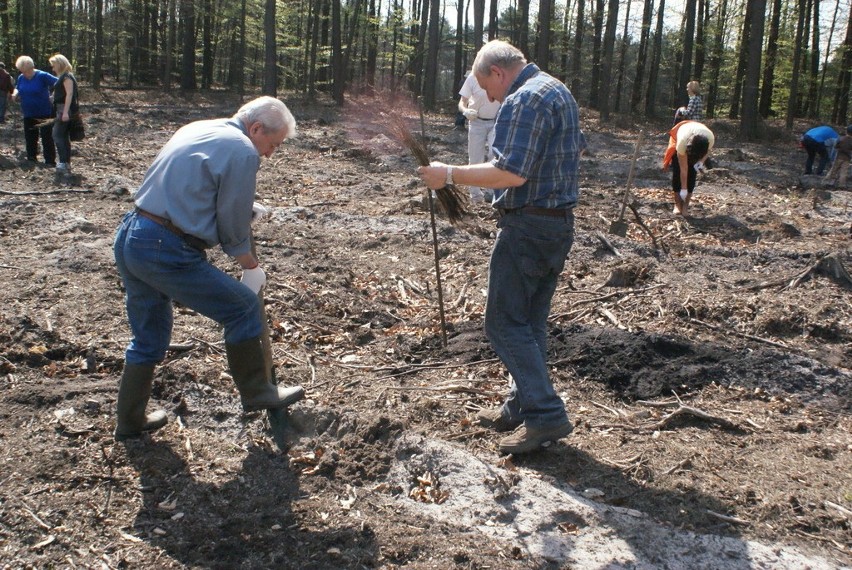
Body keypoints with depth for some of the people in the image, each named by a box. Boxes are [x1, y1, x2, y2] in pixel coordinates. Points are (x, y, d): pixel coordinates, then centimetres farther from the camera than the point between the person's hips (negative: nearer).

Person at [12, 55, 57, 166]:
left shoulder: (42, 76, -14)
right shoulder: (21, 78, 4)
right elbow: (17, 88, 20)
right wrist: (15, 94, -2)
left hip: (44, 113, -6)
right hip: (28, 114, 6)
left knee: (47, 137, -4)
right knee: (30, 137, 14)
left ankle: (50, 161, 0)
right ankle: (31, 158, 26)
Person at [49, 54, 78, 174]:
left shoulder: (66, 76, -12)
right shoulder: (62, 77, 19)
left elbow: (69, 94, -20)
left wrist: (65, 112, -26)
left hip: (65, 109, -10)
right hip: (62, 110, 10)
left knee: (57, 135, -16)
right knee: (64, 136, 10)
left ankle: (63, 163, -20)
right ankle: (67, 164, 13)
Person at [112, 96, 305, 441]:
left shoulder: (196, 129, 18)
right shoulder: (243, 151, -8)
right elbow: (233, 226, -4)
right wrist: (252, 267, 12)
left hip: (127, 239, 9)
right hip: (167, 252, -9)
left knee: (148, 338, 22)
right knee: (243, 308, 7)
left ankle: (130, 420, 33)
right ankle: (256, 393, 20)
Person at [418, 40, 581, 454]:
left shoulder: (523, 101, -16)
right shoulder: (559, 92, 17)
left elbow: (511, 173, -26)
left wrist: (450, 175, -19)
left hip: (528, 226, -10)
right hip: (560, 222, 10)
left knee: (505, 323, -3)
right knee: (530, 323, 15)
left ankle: (545, 415, -3)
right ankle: (521, 409, 23)